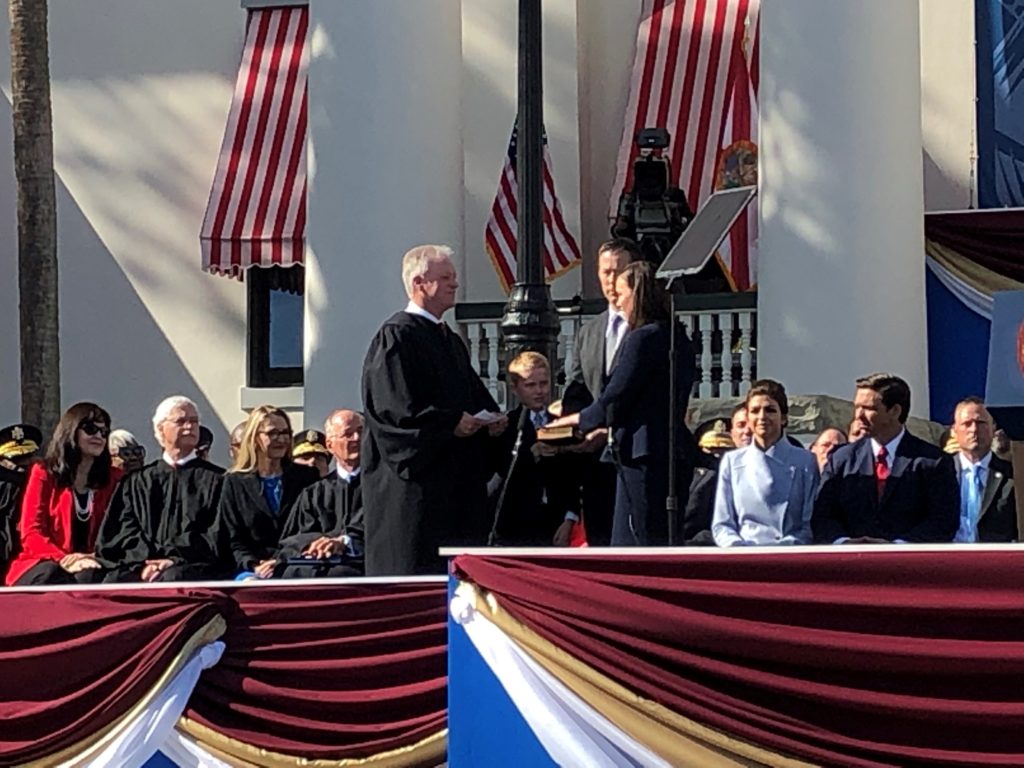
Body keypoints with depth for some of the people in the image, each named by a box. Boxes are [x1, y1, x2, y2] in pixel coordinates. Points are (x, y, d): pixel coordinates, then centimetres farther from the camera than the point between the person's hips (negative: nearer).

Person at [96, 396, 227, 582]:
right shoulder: (137, 481, 23)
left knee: (173, 578, -39)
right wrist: (146, 561, -10)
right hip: (140, 564, 2)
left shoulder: (216, 479, 15)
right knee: (115, 579, -33)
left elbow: (217, 537, 4)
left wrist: (175, 560, -11)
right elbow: (125, 530, 11)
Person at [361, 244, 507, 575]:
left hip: (454, 475, 9)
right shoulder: (396, 336, -8)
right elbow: (393, 405, -18)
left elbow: (474, 395, 27)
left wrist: (491, 418, 5)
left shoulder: (449, 339, 20)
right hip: (415, 481, -9)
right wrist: (451, 422, -20)